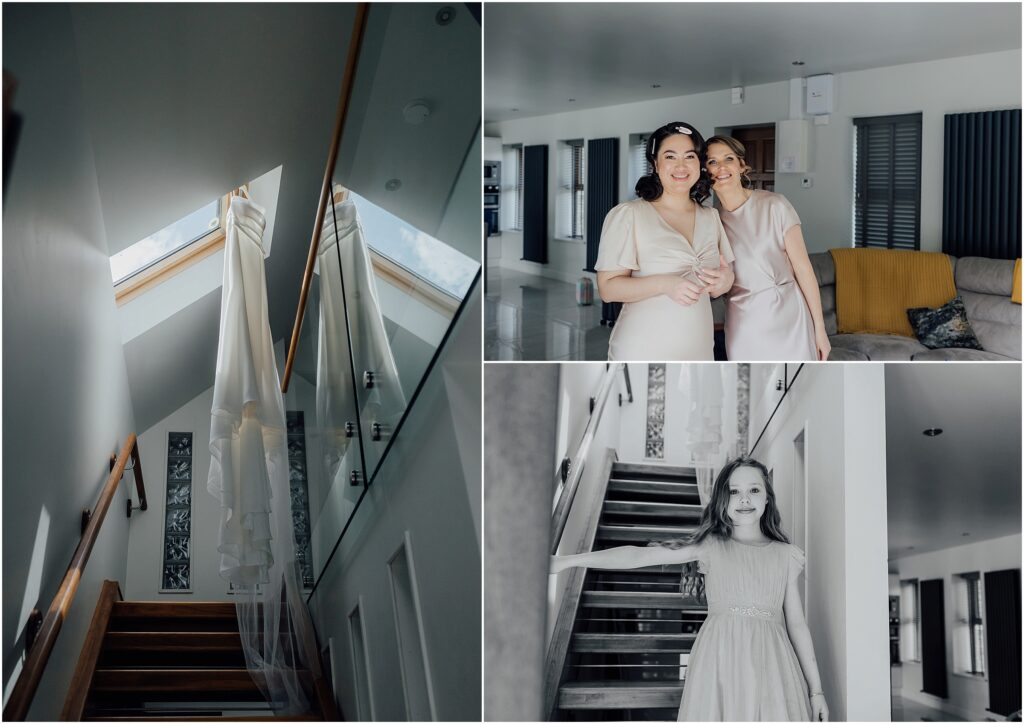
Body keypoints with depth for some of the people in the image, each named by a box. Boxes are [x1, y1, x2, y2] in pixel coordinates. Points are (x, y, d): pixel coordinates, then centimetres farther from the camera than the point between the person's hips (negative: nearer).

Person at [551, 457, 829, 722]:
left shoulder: (785, 555, 10)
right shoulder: (710, 546, 5)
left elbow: (797, 624, 12)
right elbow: (639, 555, -1)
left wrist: (816, 689, 8)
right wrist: (568, 561, -8)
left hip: (770, 666, 2)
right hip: (721, 664, -2)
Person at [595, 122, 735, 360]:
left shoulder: (711, 217, 11)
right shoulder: (628, 215, -8)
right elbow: (608, 287, -13)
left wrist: (724, 282, -5)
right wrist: (665, 284, -26)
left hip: (698, 352, 5)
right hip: (642, 356, -5)